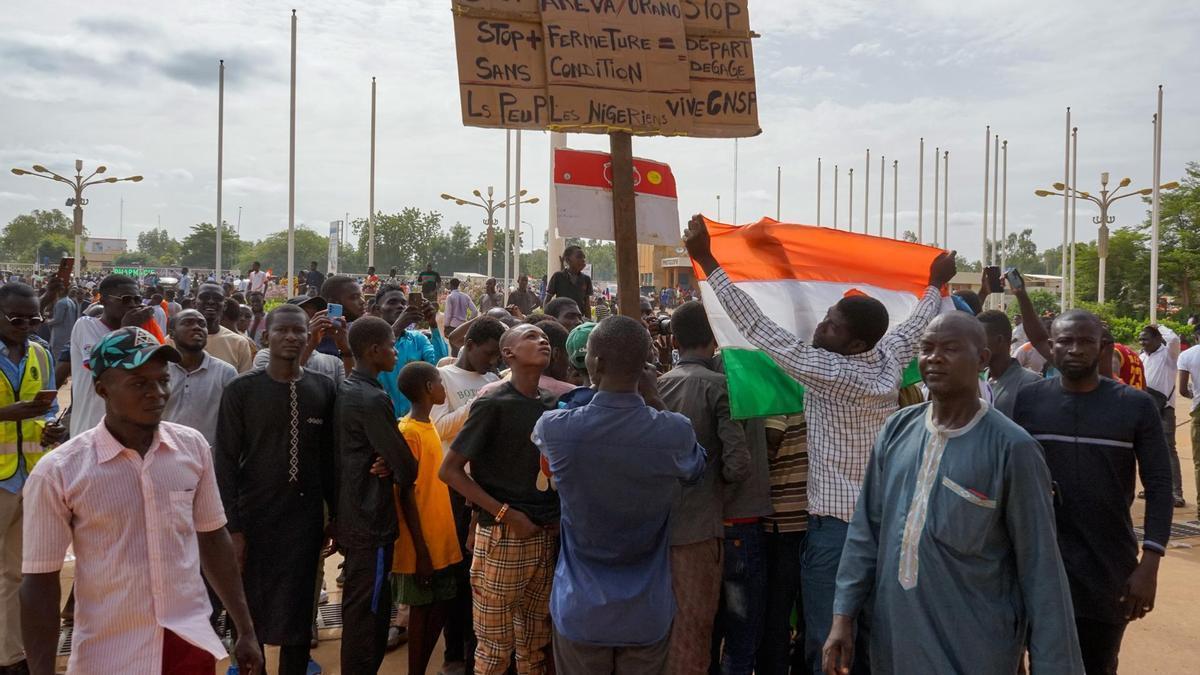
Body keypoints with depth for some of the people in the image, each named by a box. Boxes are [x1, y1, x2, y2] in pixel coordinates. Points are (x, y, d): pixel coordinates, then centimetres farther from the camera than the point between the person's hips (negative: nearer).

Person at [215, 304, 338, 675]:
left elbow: (329, 457, 7)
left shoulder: (323, 389, 3)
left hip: (305, 517, 2)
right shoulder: (241, 389, -5)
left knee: (298, 611, 8)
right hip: (255, 516, -2)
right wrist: (232, 526, -10)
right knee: (252, 611, 9)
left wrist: (336, 514, 7)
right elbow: (226, 461, -6)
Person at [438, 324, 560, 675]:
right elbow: (449, 470, -11)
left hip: (546, 538, 6)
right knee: (495, 646, 6)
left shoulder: (553, 406, 5)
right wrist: (505, 513, -15)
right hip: (502, 537, -5)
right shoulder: (493, 405, -11)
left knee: (536, 643, 16)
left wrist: (560, 518, -1)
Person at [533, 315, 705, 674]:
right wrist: (654, 400, 7)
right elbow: (696, 469, 8)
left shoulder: (556, 428, -19)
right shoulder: (676, 432, -17)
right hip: (647, 612, 1)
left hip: (581, 609, 0)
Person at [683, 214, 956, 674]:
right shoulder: (889, 359, 1)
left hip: (836, 523, -8)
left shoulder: (830, 372, -18)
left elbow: (759, 330, -19)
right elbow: (917, 323, 21)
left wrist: (706, 261, -17)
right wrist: (936, 283, 41)